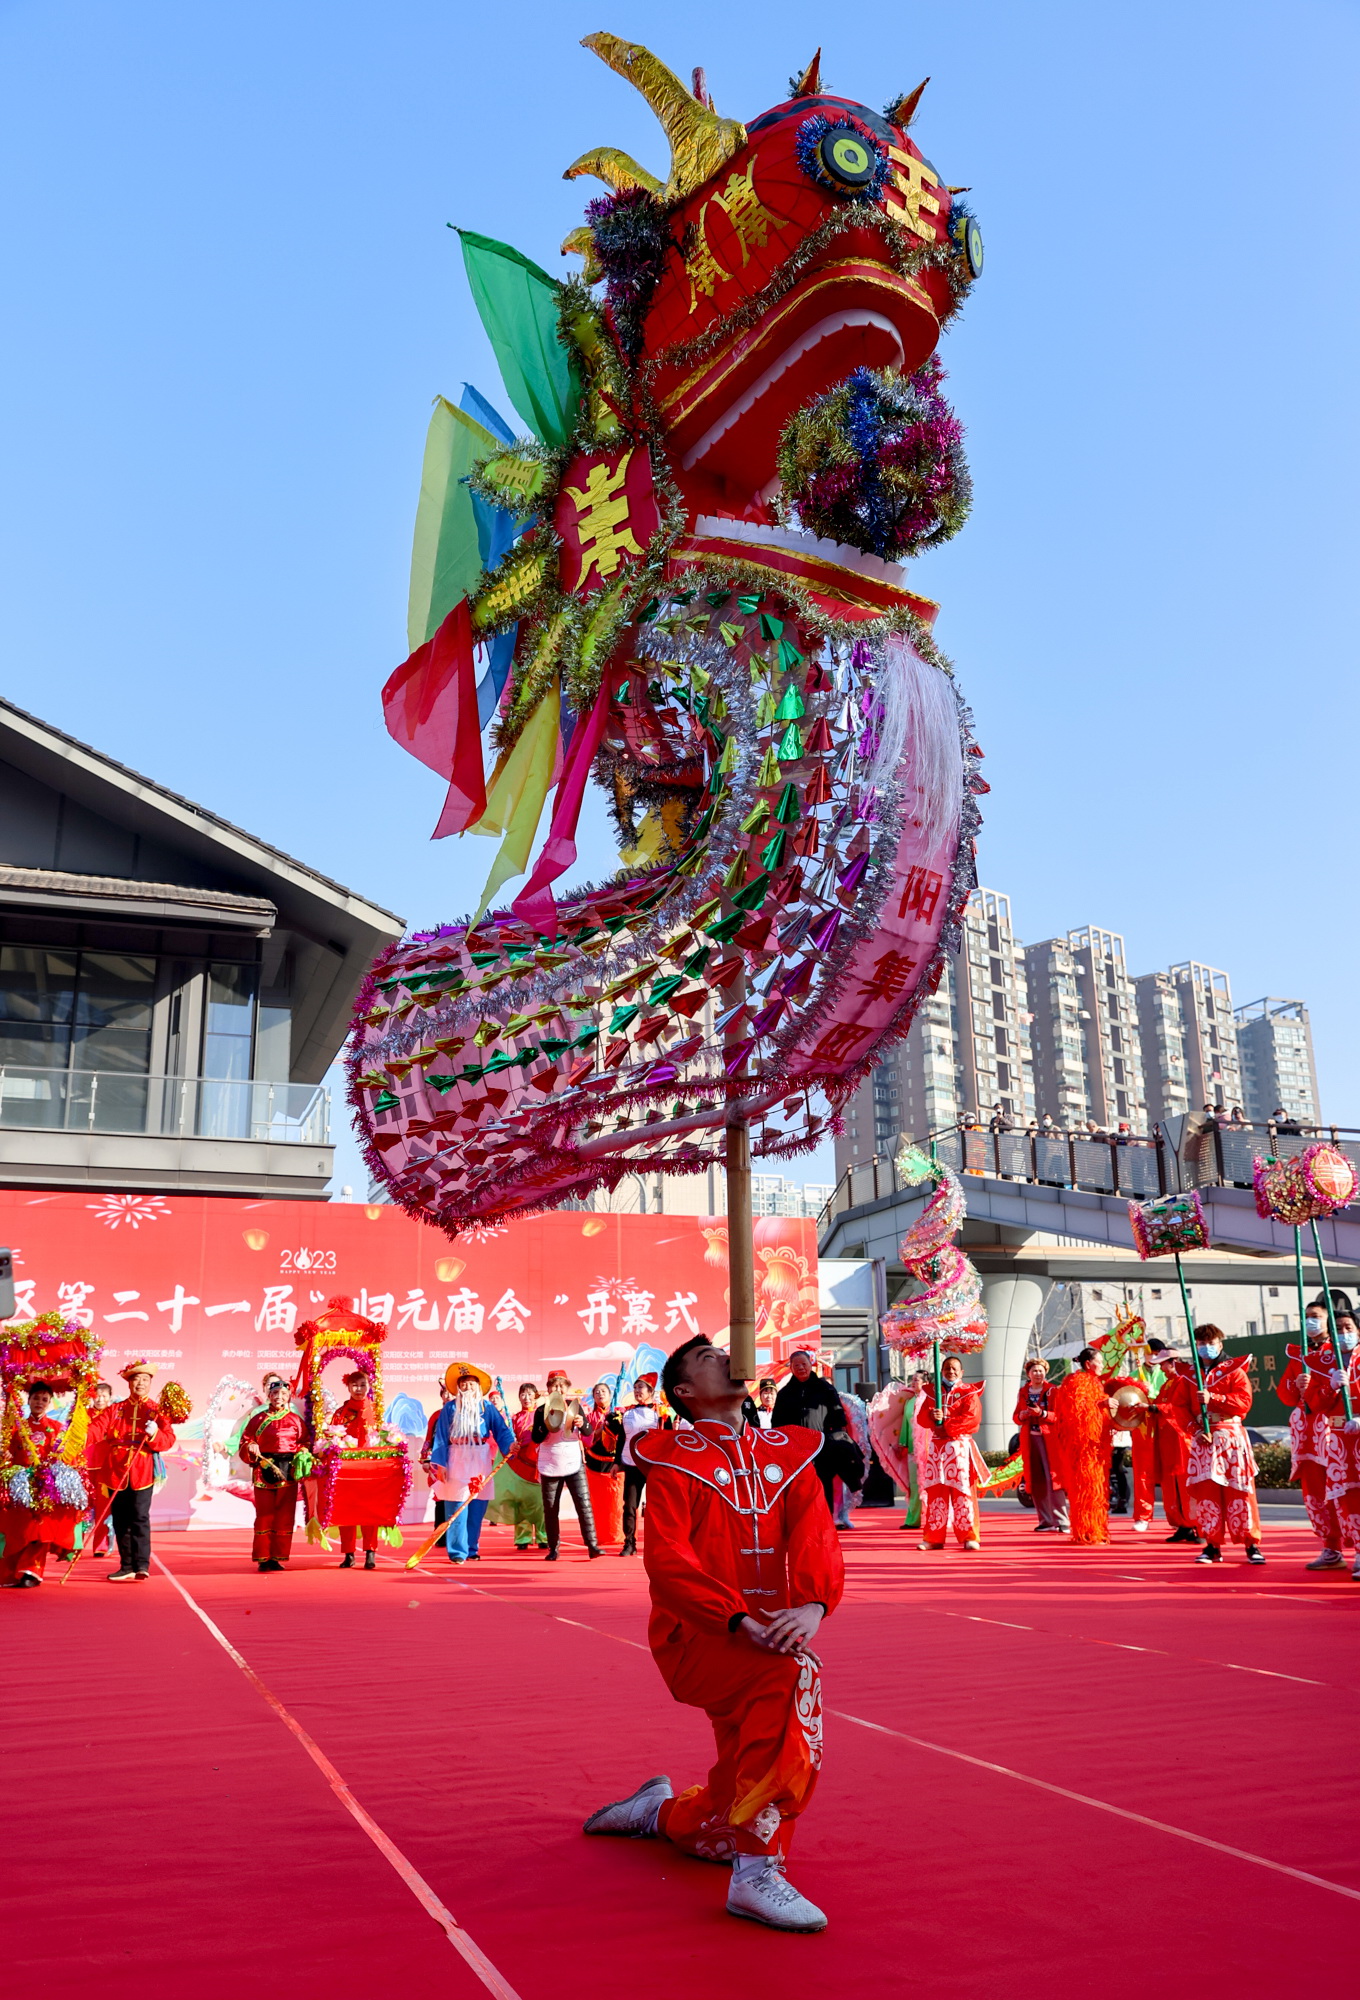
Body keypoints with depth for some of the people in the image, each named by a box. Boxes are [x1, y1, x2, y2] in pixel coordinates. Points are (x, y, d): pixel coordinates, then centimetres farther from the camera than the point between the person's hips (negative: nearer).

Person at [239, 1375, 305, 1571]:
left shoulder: (295, 1420, 11)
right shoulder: (258, 1419, 8)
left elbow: (304, 1444, 11)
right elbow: (243, 1445, 5)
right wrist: (251, 1449, -15)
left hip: (288, 1473, 1)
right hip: (264, 1472, -1)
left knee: (285, 1516, 1)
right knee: (264, 1515, -1)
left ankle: (279, 1558, 8)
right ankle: (263, 1558, 7)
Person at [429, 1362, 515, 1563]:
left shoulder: (487, 1407, 6)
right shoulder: (450, 1408, 3)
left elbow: (501, 1430, 0)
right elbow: (440, 1437, 1)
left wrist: (510, 1446, -19)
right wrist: (439, 1463, -7)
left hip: (480, 1463, 2)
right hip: (456, 1463, -2)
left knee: (477, 1508, 5)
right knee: (457, 1509, -5)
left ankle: (472, 1548, 16)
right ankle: (457, 1551, 0)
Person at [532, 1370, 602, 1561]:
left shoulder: (574, 1405, 2)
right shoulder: (542, 1410, 0)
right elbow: (536, 1439, -7)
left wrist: (581, 1424, -25)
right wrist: (547, 1424, -23)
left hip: (574, 1464, 0)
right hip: (550, 1466, 0)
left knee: (584, 1504, -9)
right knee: (551, 1509, 5)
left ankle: (592, 1545, -9)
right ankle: (553, 1549, 15)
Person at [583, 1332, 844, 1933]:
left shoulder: (785, 1453, 9)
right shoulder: (673, 1460, -3)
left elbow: (815, 1536, -4)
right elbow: (665, 1557, -14)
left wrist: (813, 1604, -25)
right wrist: (737, 1619, -28)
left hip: (769, 1636, 5)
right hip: (698, 1638, -5)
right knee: (793, 1676, -36)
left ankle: (661, 1811, 44)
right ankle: (757, 1874, -29)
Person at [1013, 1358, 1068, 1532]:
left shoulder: (1052, 1391, 1)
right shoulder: (1024, 1392, 14)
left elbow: (1060, 1415, -6)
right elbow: (1016, 1417, 15)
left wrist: (1042, 1413, -20)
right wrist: (1022, 1416, -6)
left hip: (1049, 1439, -5)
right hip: (1030, 1439, 5)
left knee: (1052, 1479, -11)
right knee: (1035, 1482, 4)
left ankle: (1061, 1522, -11)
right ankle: (1046, 1521, 11)